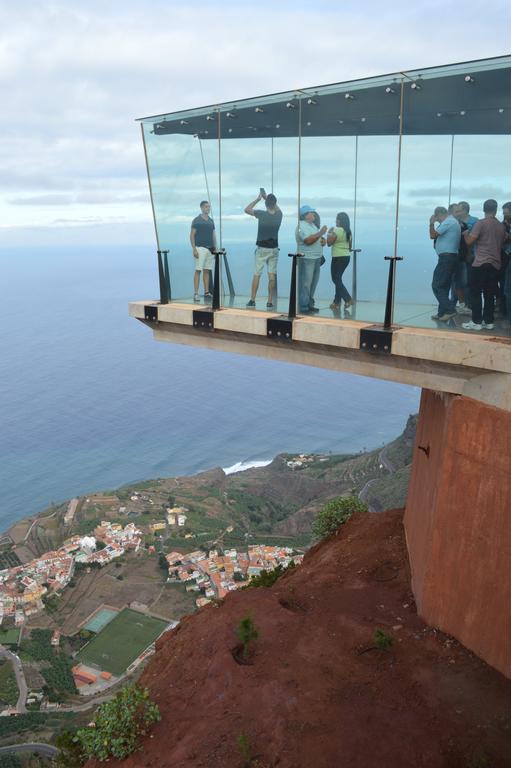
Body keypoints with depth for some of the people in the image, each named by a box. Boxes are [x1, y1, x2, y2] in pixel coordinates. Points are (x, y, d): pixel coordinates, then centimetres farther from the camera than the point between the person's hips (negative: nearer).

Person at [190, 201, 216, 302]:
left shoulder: (211, 221, 15)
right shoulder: (197, 220, -3)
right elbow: (192, 235, -6)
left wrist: (215, 248, 10)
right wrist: (194, 249, -15)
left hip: (210, 249, 6)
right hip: (200, 248, -6)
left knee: (207, 270, 7)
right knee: (198, 270, -9)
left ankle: (207, 292, 10)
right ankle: (196, 293, -10)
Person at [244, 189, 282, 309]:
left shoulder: (261, 214, -13)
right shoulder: (279, 215, -2)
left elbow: (246, 209, -1)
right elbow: (277, 209, 23)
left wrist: (257, 199, 4)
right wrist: (267, 198, 18)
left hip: (262, 249, -3)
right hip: (274, 249, 3)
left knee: (257, 274, 3)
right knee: (272, 275, 2)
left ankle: (252, 300, 3)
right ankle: (270, 302, 2)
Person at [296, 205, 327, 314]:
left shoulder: (313, 224, 19)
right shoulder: (301, 226, -11)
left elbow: (317, 238, 26)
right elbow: (308, 240, -24)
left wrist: (323, 240, 4)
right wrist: (320, 233, -20)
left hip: (317, 258, 10)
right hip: (307, 258, -10)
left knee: (313, 283, 13)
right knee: (305, 283, -8)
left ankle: (310, 305, 21)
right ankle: (304, 307, -5)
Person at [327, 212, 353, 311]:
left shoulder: (336, 230, -15)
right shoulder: (348, 231, 9)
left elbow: (329, 243, -10)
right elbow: (350, 246, 15)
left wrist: (329, 233, 4)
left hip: (338, 258, -8)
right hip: (346, 257, 8)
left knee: (336, 279, -1)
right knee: (338, 279, 16)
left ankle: (348, 299, -12)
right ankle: (337, 302, 19)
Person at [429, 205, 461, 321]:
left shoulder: (448, 222, -12)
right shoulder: (452, 221, 20)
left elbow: (432, 235, -11)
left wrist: (432, 223, 2)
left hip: (447, 258, -10)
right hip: (451, 257, 10)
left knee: (436, 286, -10)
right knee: (444, 286, 13)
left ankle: (449, 309, -15)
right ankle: (442, 313, 15)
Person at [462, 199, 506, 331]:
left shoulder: (480, 223, -7)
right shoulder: (502, 226, 10)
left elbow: (469, 241, -8)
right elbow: (502, 243, 21)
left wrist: (465, 233, 12)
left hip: (481, 263, -5)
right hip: (495, 264, 5)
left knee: (475, 293, -1)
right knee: (490, 294, 9)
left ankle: (476, 322, -5)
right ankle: (488, 321, 10)